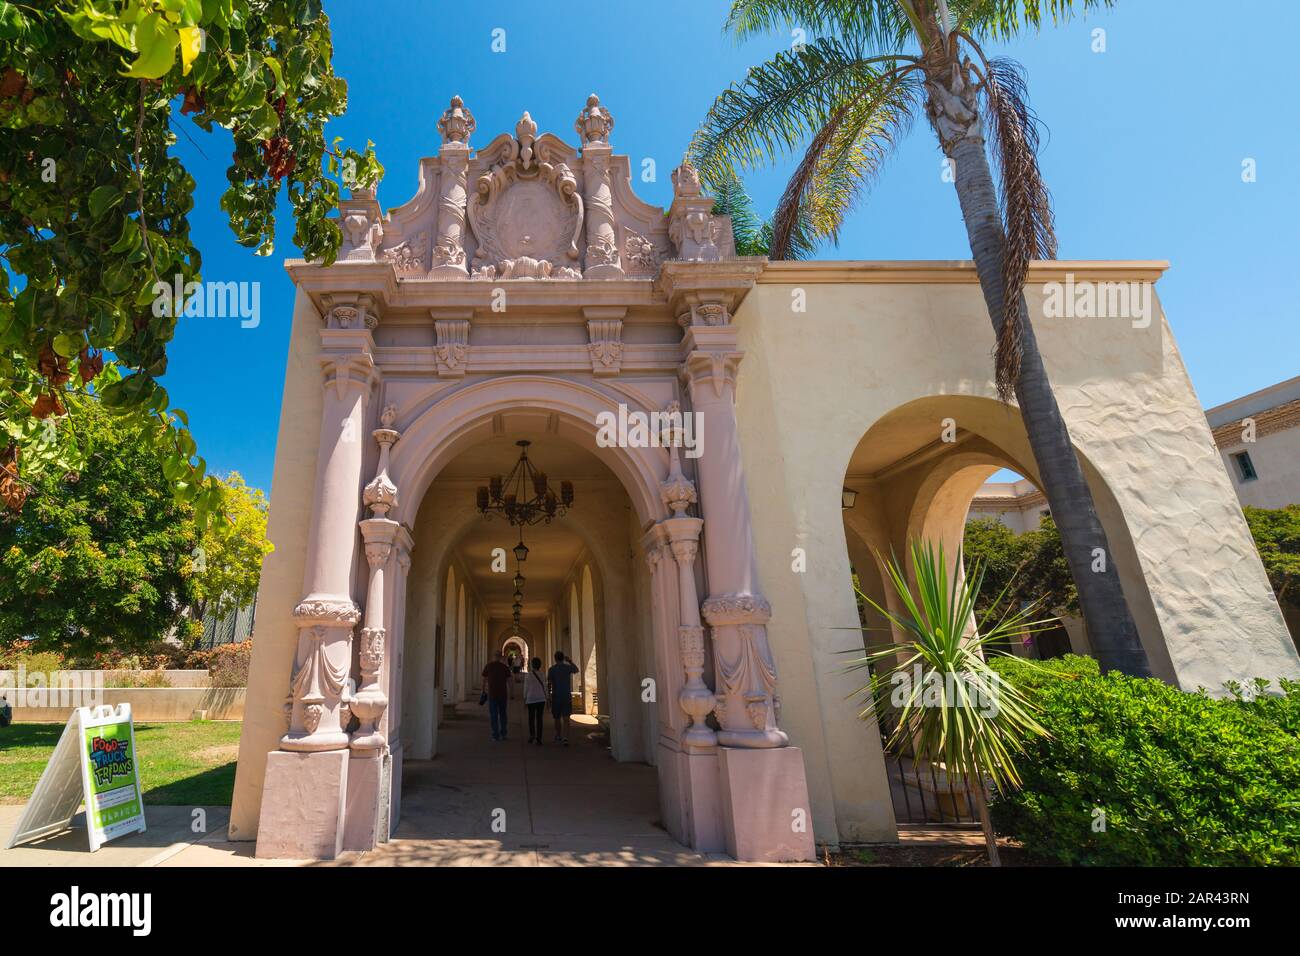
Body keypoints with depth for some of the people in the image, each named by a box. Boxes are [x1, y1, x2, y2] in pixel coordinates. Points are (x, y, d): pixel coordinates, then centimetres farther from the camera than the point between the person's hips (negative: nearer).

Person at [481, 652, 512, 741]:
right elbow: (508, 681, -3)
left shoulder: (489, 666, -2)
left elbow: (484, 680, 6)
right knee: (502, 714, 14)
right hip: (503, 694, 2)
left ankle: (495, 735, 2)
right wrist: (509, 694, 3)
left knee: (494, 715, 4)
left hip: (492, 694, -2)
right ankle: (503, 734, 13)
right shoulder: (505, 667, 0)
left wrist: (484, 689, 24)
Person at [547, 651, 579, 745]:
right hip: (567, 696, 0)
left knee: (557, 718, 17)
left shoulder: (551, 669, -7)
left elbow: (549, 684, -9)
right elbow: (576, 670, 22)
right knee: (566, 718, -4)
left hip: (556, 696, 0)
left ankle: (558, 737, 32)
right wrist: (570, 661, 30)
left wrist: (548, 698, -2)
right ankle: (565, 738, -19)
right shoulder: (568, 667, -1)